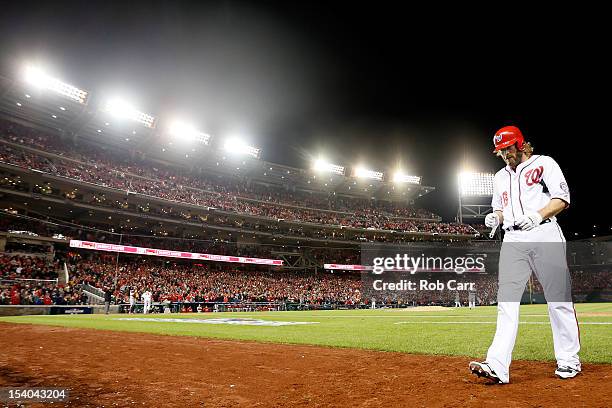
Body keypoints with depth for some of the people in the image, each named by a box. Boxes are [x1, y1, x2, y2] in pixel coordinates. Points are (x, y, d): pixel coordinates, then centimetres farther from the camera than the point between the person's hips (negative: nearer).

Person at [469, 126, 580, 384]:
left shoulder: (544, 163, 7)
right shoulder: (500, 177, 24)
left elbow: (562, 199, -3)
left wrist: (538, 215, -20)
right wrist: (495, 218, 4)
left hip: (544, 236, -4)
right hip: (512, 241, 4)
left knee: (558, 300, 0)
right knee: (506, 301, -6)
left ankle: (569, 361, 16)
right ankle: (497, 366, -11)